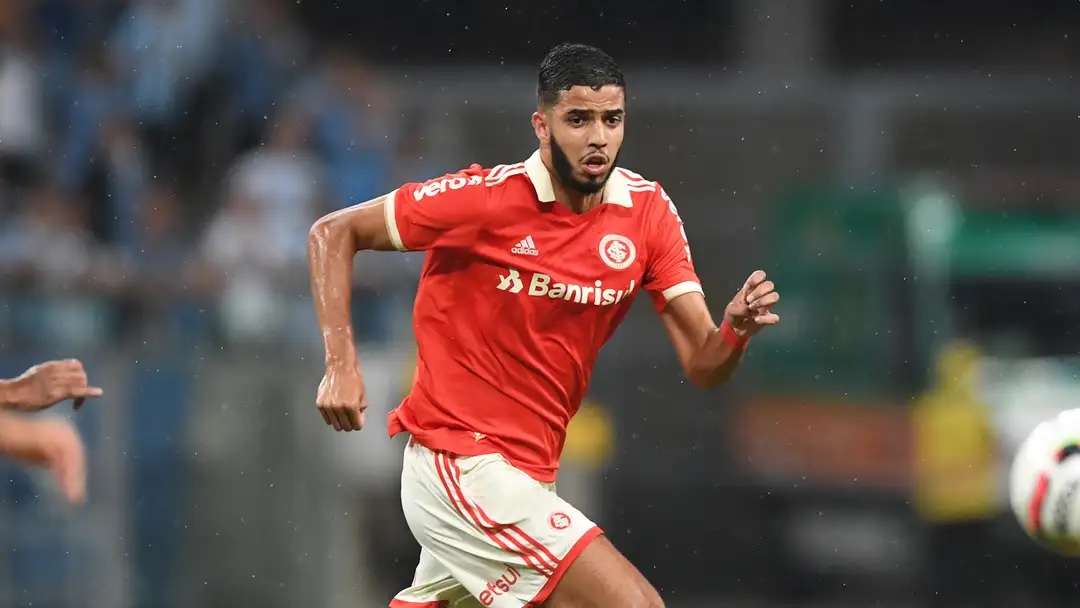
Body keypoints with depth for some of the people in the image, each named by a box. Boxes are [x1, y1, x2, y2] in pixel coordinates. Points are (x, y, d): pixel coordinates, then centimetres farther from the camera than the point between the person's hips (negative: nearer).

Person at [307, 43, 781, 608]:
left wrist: (736, 329, -25)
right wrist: (341, 364, -16)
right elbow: (334, 232, -6)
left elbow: (702, 365, -2)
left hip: (526, 475, 7)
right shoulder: (485, 197, -16)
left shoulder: (648, 211, -1)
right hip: (460, 467, -7)